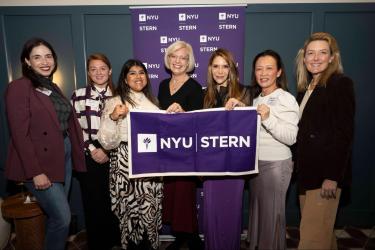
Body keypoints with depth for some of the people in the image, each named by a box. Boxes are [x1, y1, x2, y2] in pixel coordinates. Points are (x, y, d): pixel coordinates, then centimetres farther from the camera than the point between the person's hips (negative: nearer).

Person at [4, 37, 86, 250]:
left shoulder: (53, 87, 14)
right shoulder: (19, 87, -10)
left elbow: (68, 121, 12)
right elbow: (20, 134, -16)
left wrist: (77, 150, 2)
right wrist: (35, 172, -18)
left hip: (64, 155, 7)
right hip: (40, 161, -7)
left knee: (56, 215, 15)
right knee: (63, 217, -3)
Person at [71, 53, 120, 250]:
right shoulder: (79, 95, 3)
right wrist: (93, 150, -8)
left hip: (113, 156, 1)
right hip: (89, 156, -1)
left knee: (113, 200, 5)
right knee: (93, 202, 6)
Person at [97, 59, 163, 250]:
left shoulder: (152, 102, 12)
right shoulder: (115, 102, -4)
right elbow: (107, 142, -10)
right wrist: (112, 118, -24)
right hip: (126, 164, -4)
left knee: (151, 208, 10)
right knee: (131, 208, 2)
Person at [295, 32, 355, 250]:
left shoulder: (340, 84, -7)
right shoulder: (305, 88, 15)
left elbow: (344, 133, -14)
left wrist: (332, 176, -18)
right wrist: (297, 163, 10)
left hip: (325, 174, -7)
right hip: (307, 171, 7)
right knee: (321, 231, 17)